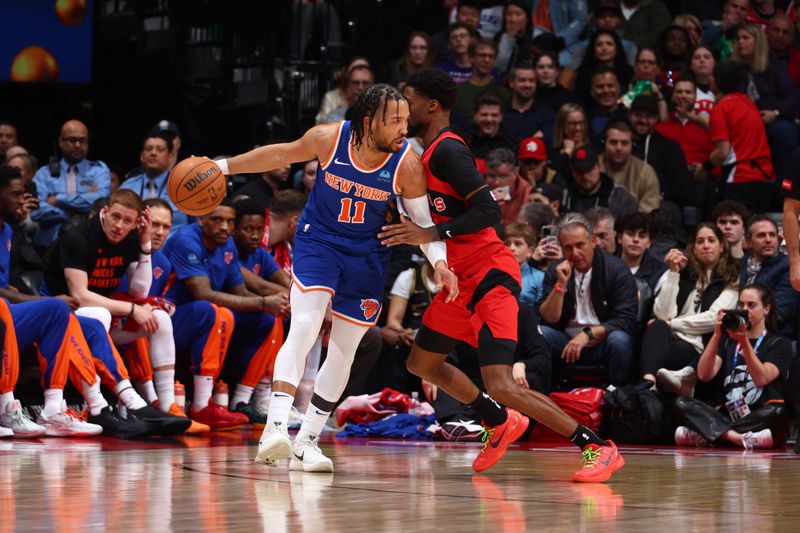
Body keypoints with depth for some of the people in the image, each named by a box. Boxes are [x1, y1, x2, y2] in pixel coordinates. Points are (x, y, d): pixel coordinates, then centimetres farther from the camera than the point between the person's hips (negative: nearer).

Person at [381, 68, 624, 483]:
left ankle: (598, 447, -12)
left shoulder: (446, 150, -16)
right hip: (462, 278, 11)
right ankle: (501, 425, 37)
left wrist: (433, 234, -28)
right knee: (422, 363, 23)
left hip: (490, 276, -11)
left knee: (501, 387, -19)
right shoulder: (429, 152, 14)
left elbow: (488, 211, -24)